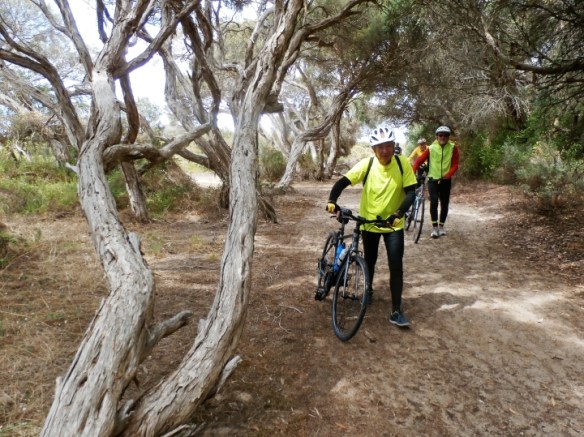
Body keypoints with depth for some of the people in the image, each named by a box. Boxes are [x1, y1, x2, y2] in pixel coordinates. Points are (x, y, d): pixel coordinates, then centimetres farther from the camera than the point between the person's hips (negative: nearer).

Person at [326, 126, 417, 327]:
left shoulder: (403, 164, -13)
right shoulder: (366, 164, -14)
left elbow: (410, 192, -14)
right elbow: (343, 182, -17)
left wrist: (399, 213, -29)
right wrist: (332, 200, -35)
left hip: (394, 224, 0)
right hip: (369, 223, 1)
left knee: (396, 267, -4)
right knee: (369, 262, 17)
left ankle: (396, 311, 4)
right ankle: (368, 291, 45)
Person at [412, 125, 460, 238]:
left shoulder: (453, 148, -5)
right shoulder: (431, 148, -7)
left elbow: (455, 165, -6)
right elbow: (419, 161, -6)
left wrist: (446, 176, -20)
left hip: (445, 181, 2)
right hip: (433, 179, -2)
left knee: (444, 204, 8)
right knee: (434, 202, -16)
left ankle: (441, 226, 25)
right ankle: (434, 227, -4)